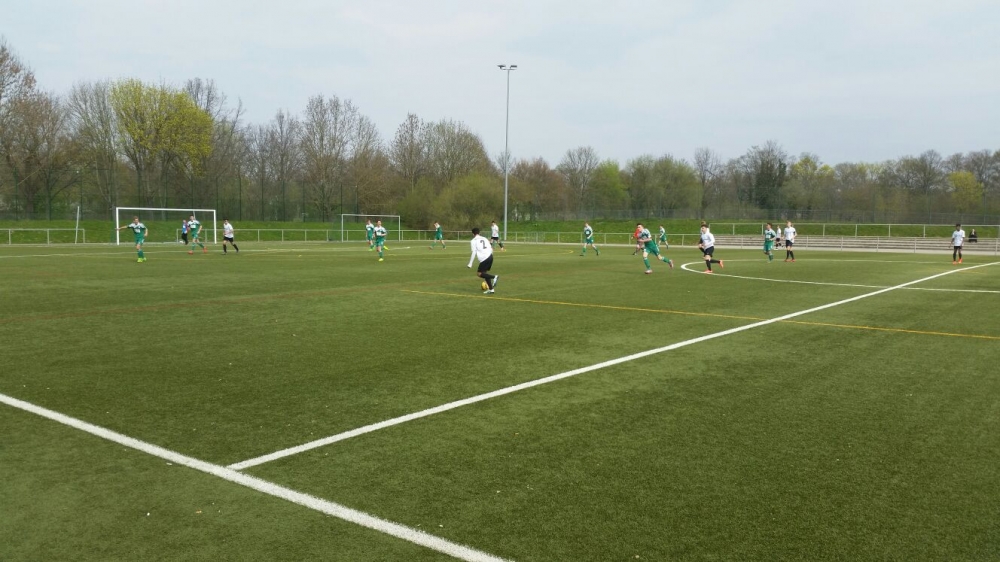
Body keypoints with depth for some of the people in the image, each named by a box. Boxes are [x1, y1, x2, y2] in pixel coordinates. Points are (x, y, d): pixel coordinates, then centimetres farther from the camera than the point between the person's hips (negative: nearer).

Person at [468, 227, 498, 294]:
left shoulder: (473, 241, 1)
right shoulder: (484, 239, 20)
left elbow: (474, 253, -6)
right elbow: (491, 248, 17)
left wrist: (470, 264, -3)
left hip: (484, 259, -7)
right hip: (490, 256, 7)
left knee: (479, 274, 2)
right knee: (485, 272, 18)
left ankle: (494, 277, -16)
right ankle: (490, 289, 11)